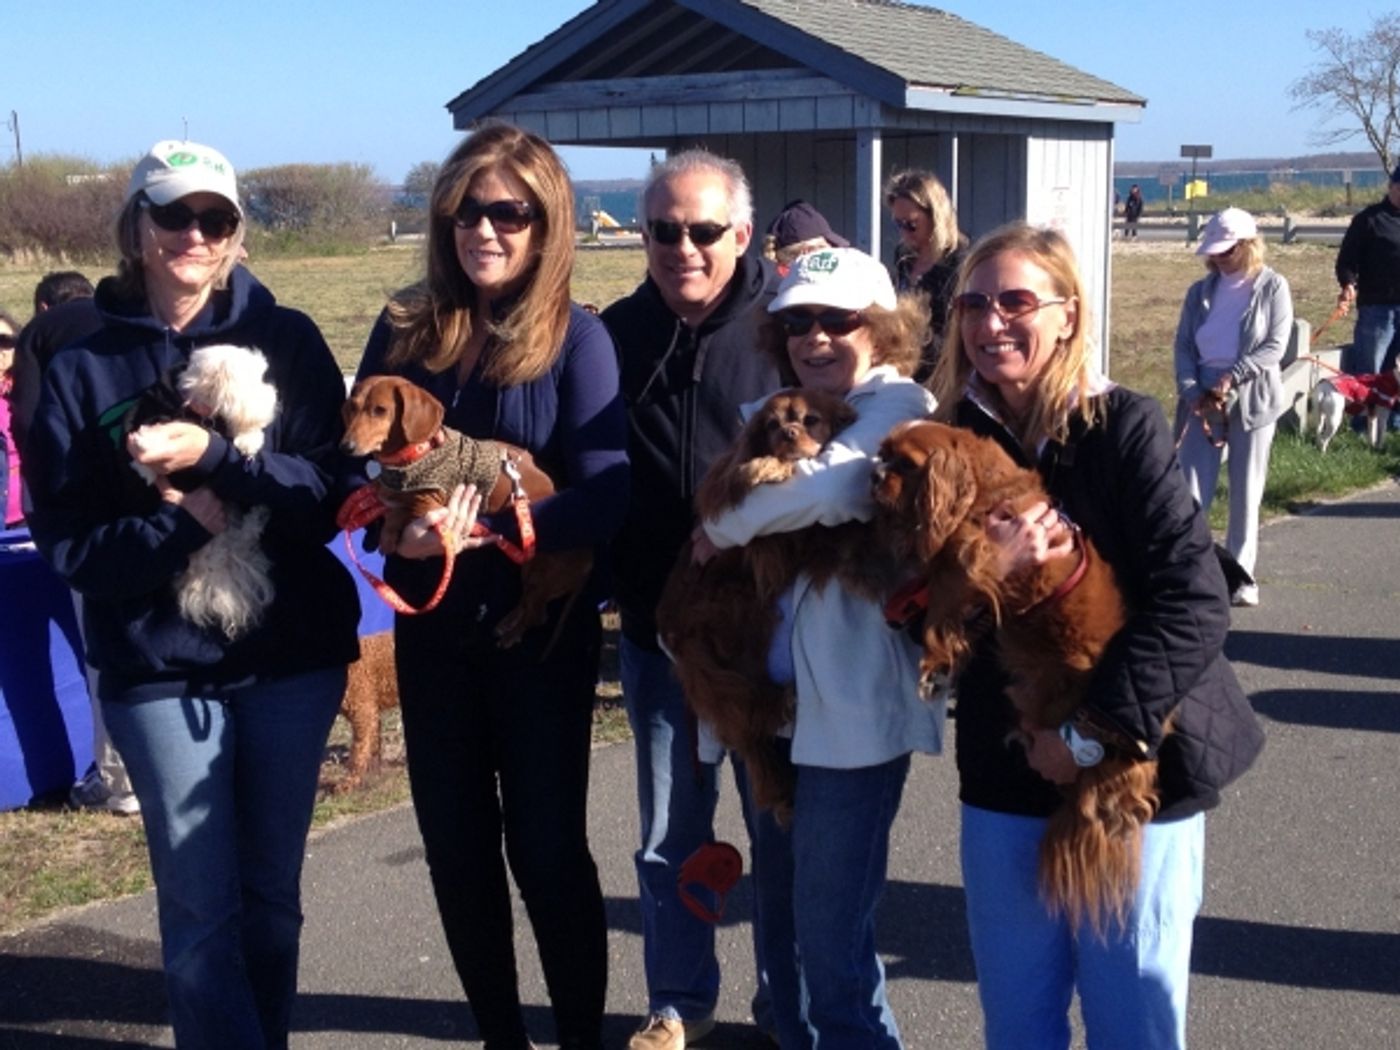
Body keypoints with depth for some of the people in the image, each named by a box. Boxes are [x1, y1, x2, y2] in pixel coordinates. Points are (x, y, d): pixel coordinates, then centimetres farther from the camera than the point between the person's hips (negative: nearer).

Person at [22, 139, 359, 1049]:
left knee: (272, 895, 13)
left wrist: (212, 459, -22)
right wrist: (180, 525, -20)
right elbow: (67, 541, -4)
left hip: (292, 656, 1)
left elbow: (331, 493, -9)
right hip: (160, 668, -1)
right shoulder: (84, 366, -1)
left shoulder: (288, 340, -1)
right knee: (201, 908, 2)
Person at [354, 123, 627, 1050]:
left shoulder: (576, 338, -9)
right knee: (455, 843, 13)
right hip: (432, 627, 4)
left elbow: (604, 497, -17)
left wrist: (486, 523, -30)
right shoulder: (407, 328, 2)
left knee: (546, 843, 4)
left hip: (542, 629, -4)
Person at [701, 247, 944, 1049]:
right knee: (783, 917, 19)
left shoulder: (898, 408, -9)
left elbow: (833, 488, -28)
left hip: (855, 708, -7)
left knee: (833, 943, -2)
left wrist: (724, 527, -14)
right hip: (781, 700, 8)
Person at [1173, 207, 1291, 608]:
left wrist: (1232, 377, -18)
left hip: (1252, 399, -2)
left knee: (1246, 494, 4)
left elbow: (1275, 346, -8)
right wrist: (1191, 390, -10)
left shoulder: (1272, 287, 0)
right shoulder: (1201, 291, 8)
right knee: (1190, 490, -2)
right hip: (1202, 397, 2)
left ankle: (1240, 575, 13)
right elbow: (1183, 345, 5)